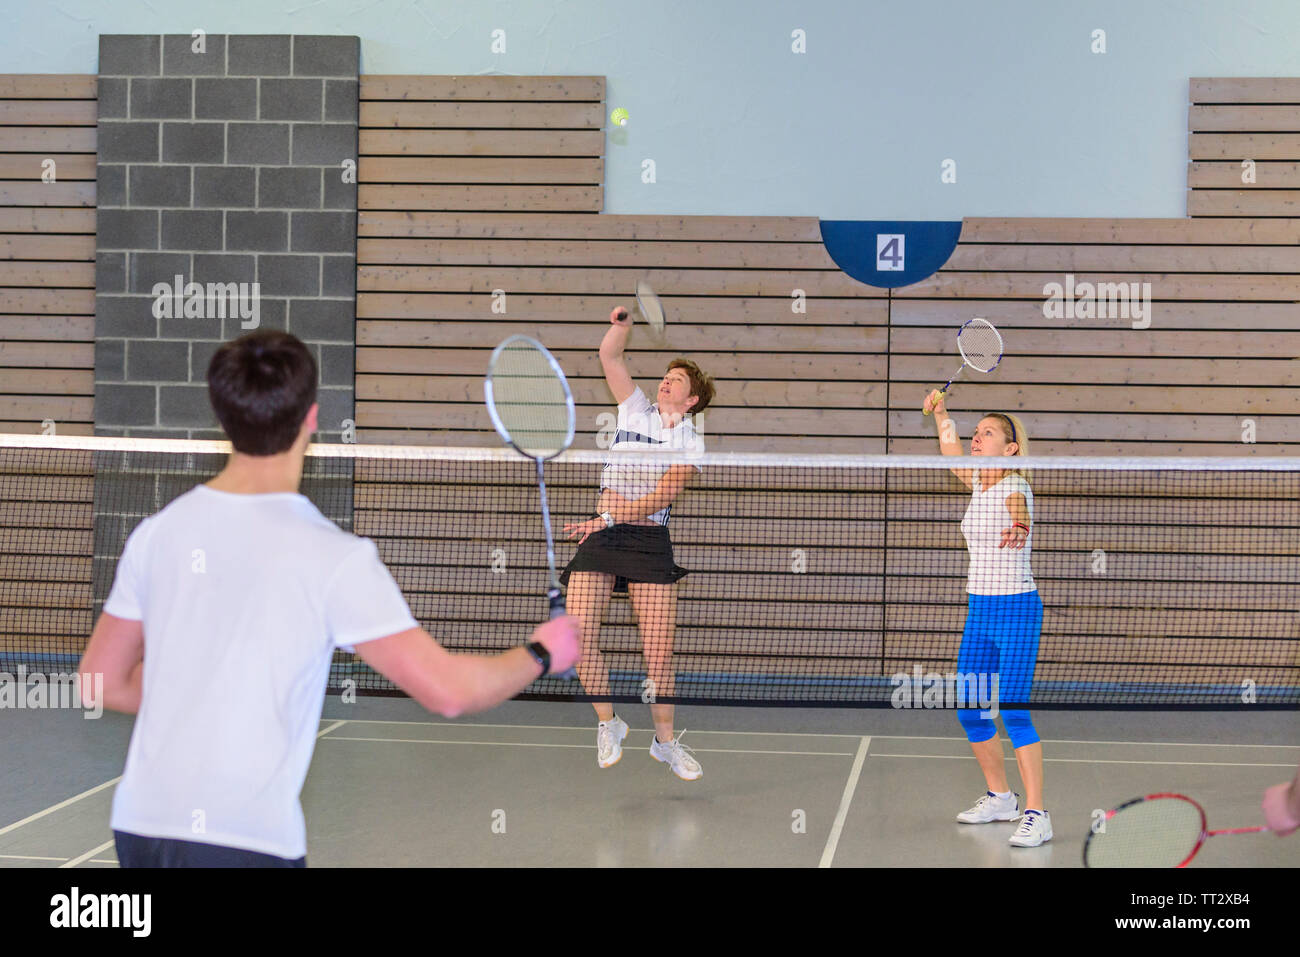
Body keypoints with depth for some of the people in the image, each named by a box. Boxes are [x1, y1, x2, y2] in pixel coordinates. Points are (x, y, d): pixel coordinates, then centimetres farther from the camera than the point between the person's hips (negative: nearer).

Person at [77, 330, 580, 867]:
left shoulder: (158, 531, 4)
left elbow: (101, 680, 14)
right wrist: (542, 654, 6)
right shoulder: (335, 558, -11)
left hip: (139, 823, 5)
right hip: (246, 842, -5)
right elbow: (449, 691, -11)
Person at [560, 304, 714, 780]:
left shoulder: (691, 442, 2)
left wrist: (609, 517, -18)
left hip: (649, 540, -2)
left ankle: (665, 740, 16)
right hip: (599, 538, 3)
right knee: (577, 640, -12)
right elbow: (608, 355, 11)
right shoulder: (635, 410, 12)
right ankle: (608, 724, 7)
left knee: (660, 652, -5)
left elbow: (658, 498, -9)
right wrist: (623, 321, -7)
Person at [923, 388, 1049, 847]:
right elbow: (952, 452, 29)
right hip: (978, 610, 8)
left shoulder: (1015, 489, -11)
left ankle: (1036, 814, -10)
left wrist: (1019, 530, -44)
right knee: (969, 711, 10)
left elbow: (1019, 518, -28)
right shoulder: (978, 482, 11)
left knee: (1012, 711, -14)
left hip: (1017, 608, -8)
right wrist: (941, 413, 23)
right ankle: (1000, 797, 28)